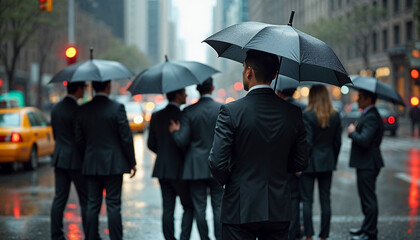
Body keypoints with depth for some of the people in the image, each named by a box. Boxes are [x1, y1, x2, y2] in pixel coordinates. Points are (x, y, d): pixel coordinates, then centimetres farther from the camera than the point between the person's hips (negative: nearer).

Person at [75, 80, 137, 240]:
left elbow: (79, 139, 6)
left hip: (91, 165, 4)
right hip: (113, 164, -4)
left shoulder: (84, 109, 2)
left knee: (92, 204, 9)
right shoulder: (117, 108, -10)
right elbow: (126, 137, -9)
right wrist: (132, 163, 0)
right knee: (113, 205, 0)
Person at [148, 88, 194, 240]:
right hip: (179, 169, -6)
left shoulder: (156, 116, 6)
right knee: (189, 207, 6)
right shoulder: (182, 116, -14)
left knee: (167, 209, 8)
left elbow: (151, 144, 10)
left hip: (162, 169, 6)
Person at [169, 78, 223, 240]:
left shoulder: (188, 111, -5)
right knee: (218, 206, 6)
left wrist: (175, 131, 11)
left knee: (199, 207, 5)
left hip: (196, 167, 0)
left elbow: (182, 141, -8)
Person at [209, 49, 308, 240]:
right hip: (279, 211, 4)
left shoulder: (230, 111, -11)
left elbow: (217, 163, -13)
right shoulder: (293, 113, 0)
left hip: (240, 210, -4)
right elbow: (301, 163, 6)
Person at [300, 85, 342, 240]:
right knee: (325, 200, 8)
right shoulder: (335, 115, 3)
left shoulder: (307, 115, -13)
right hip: (327, 163, 5)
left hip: (310, 162, -5)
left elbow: (307, 143, -14)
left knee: (307, 200, 2)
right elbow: (337, 142, 7)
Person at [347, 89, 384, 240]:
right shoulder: (369, 115, 15)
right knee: (366, 198, 19)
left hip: (368, 165, -11)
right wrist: (354, 132, 5)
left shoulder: (371, 117, -20)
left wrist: (352, 132, -13)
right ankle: (366, 228, 30)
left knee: (369, 199, -4)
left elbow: (364, 140, -29)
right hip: (366, 163, 11)